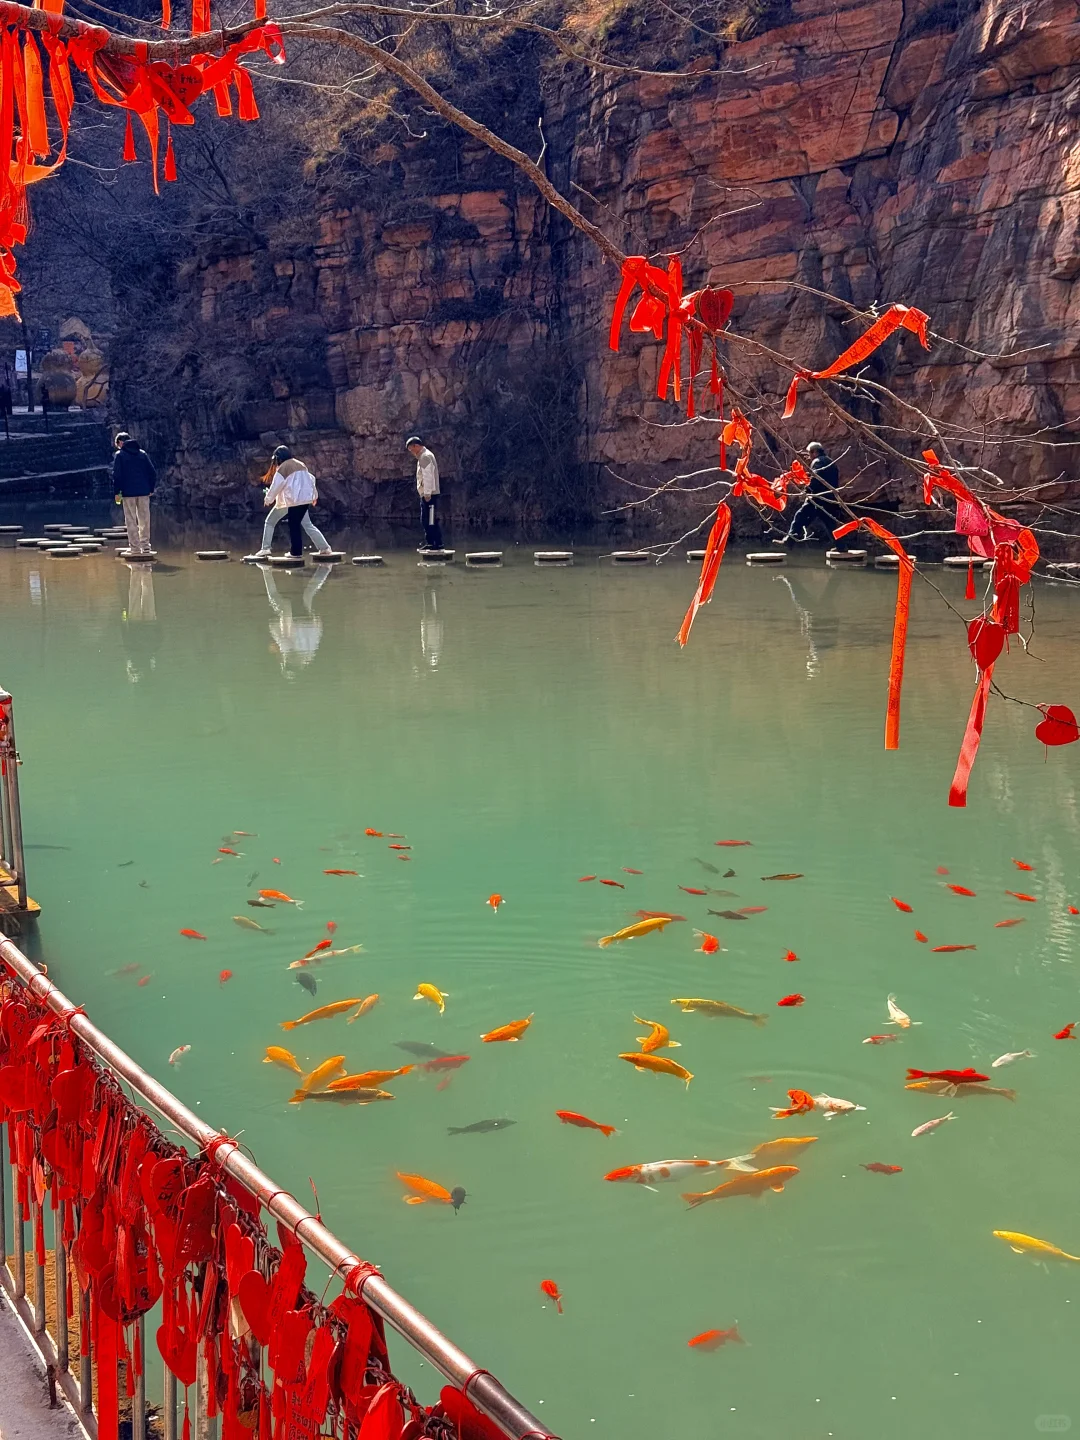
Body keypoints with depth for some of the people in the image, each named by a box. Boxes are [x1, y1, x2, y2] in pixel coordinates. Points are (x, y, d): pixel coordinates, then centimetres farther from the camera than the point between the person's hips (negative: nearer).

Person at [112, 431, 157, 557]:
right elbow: (153, 472, 8)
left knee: (131, 521, 0)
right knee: (144, 519, 9)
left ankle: (135, 547, -2)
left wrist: (116, 492, -2)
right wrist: (151, 489, 13)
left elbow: (117, 475, -7)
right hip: (144, 492, 4)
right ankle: (145, 545, 8)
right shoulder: (142, 453, 12)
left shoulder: (119, 455, 0)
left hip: (128, 492, -4)